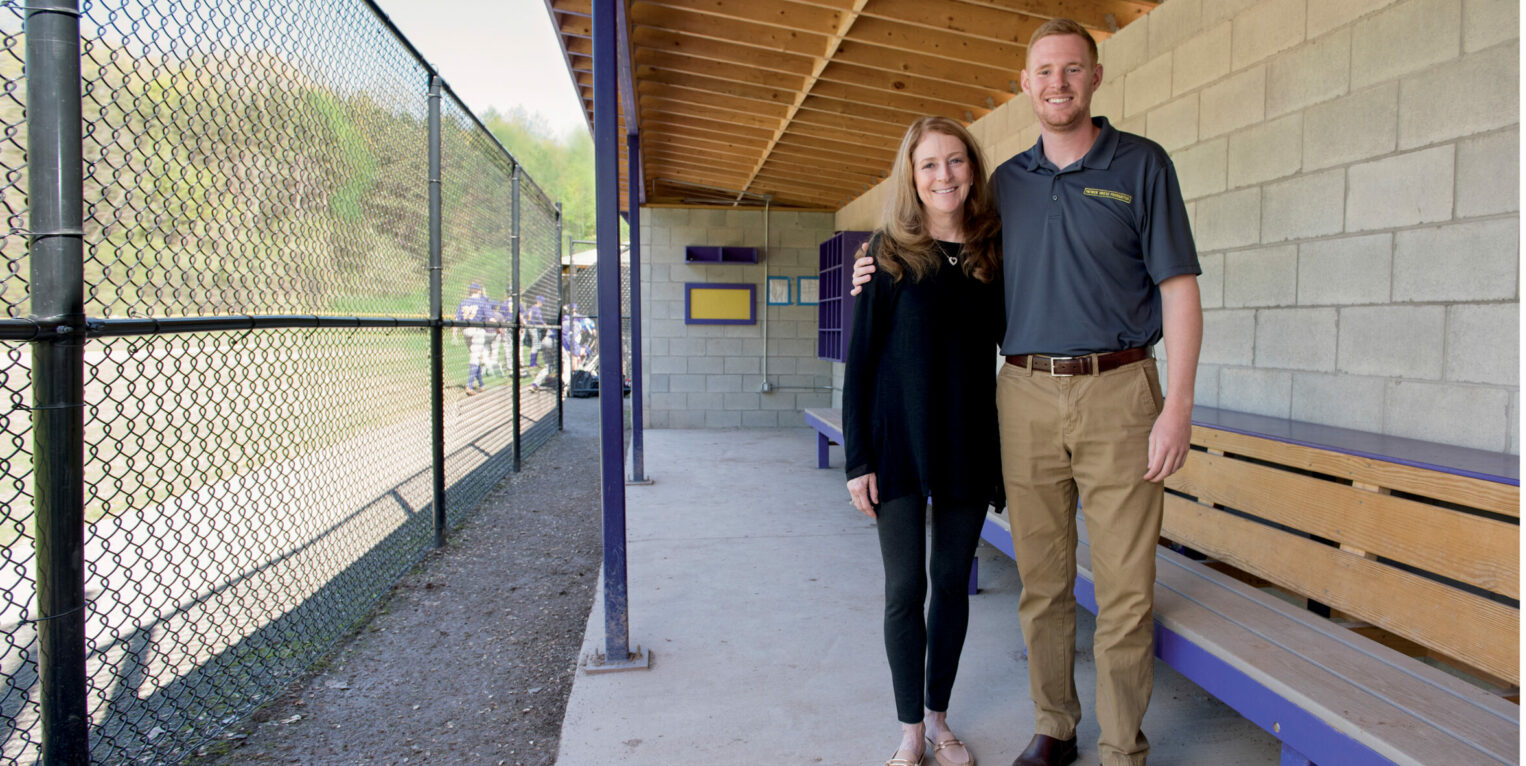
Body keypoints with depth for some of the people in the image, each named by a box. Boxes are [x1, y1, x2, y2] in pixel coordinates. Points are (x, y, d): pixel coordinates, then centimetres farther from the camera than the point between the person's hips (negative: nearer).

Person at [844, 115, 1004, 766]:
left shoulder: (992, 255, 5)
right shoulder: (890, 254, -4)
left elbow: (1004, 339, 12)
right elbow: (860, 359, -4)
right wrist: (857, 459, -9)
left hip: (969, 444, 3)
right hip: (899, 444, -3)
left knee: (953, 584, 11)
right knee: (905, 589, 3)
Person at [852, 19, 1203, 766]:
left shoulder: (1142, 164, 2)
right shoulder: (1006, 181, 13)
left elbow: (1179, 289, -2)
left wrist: (1177, 408, -10)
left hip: (1117, 393, -3)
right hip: (1025, 396, 3)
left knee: (1125, 590, 1)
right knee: (1042, 582, 10)